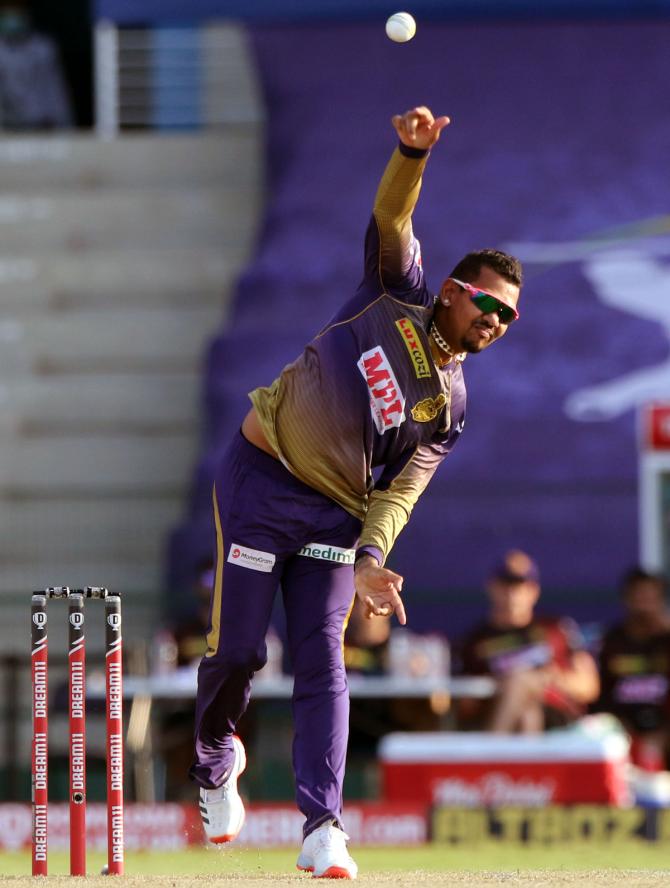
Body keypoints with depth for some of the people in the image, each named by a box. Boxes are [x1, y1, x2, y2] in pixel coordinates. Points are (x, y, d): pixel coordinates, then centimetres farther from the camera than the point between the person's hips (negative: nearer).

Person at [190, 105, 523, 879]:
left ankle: (322, 829, -14)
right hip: (259, 483, -2)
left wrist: (371, 557, -23)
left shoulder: (448, 406, 4)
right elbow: (390, 219, -12)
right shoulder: (396, 297, 0)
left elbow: (401, 489, -5)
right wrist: (413, 151, -31)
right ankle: (215, 760, 29)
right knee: (237, 650, -2)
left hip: (334, 514, 2)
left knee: (322, 662, -9)